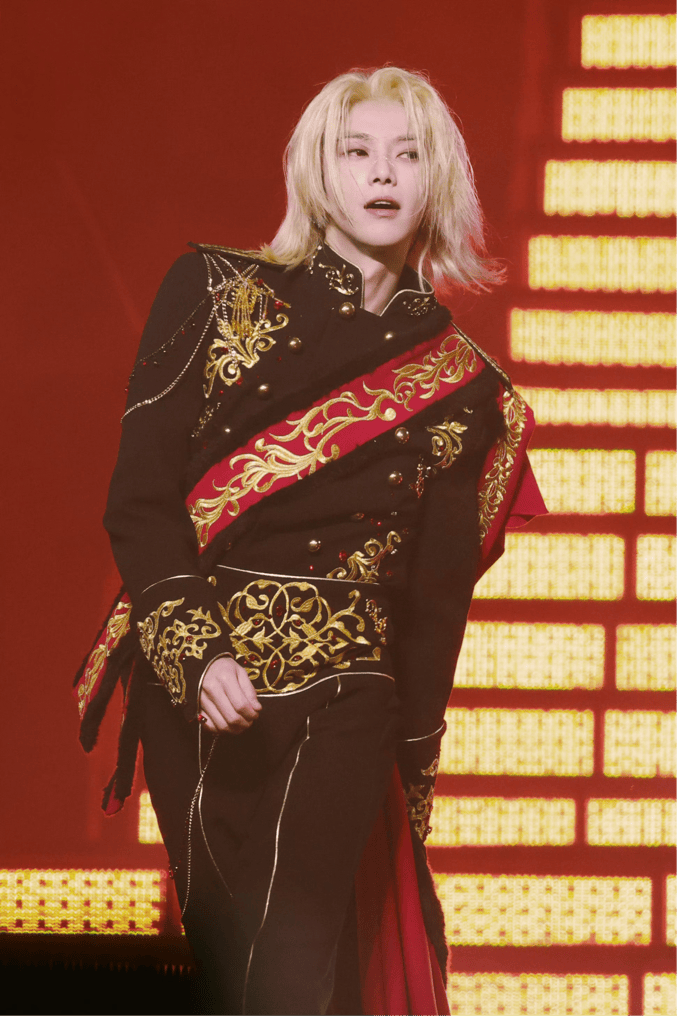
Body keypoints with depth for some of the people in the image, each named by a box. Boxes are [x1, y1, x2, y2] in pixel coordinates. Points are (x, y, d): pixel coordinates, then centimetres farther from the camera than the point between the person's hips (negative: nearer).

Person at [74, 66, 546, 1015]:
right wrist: (196, 653, -14)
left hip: (344, 701, 1)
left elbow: (437, 591, 14)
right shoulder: (219, 292, 4)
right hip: (194, 687, 0)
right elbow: (138, 498, -2)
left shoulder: (461, 384, 10)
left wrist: (415, 768, 12)